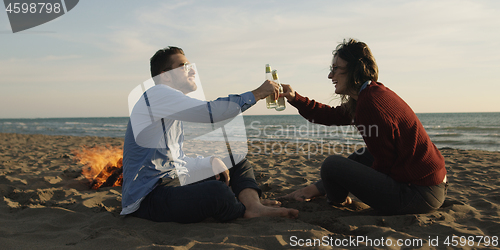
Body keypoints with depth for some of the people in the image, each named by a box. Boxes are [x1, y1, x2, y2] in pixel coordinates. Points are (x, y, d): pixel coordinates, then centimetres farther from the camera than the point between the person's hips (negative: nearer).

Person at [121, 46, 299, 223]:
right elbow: (211, 111, -21)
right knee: (217, 191, -37)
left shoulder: (173, 114, 23)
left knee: (239, 165, 13)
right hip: (148, 196, -10)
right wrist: (256, 94, -11)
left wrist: (211, 162, 4)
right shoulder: (156, 94, -9)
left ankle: (254, 204, -17)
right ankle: (245, 210, -5)